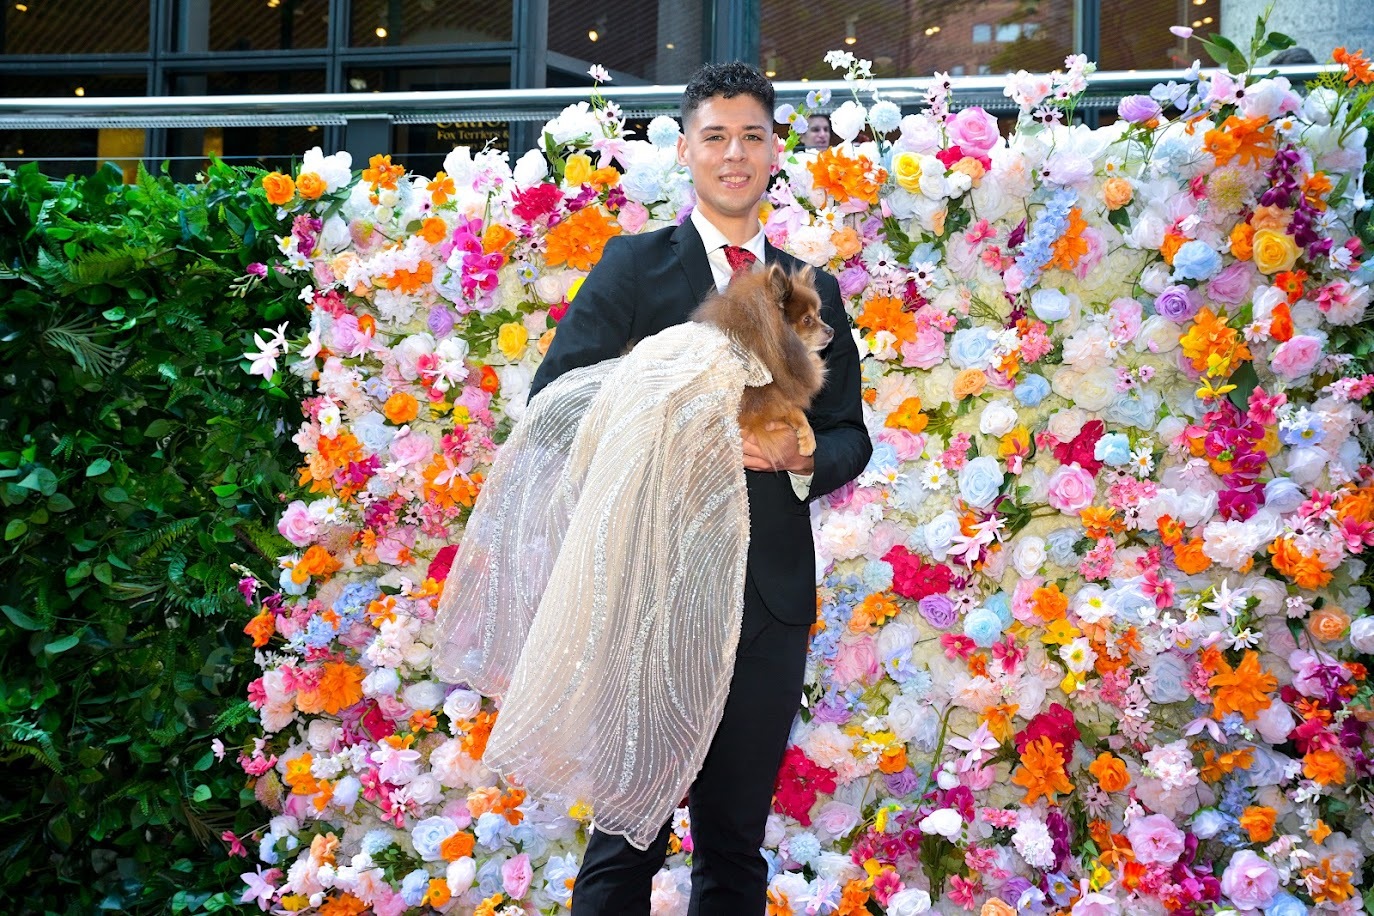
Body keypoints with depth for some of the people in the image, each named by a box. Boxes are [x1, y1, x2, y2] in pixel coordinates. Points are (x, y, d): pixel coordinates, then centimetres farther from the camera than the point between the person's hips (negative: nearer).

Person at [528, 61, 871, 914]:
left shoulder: (816, 291, 16)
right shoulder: (634, 265, 5)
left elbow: (850, 435, 15)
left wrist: (805, 454, -8)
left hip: (771, 595, 4)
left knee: (737, 843, 11)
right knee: (630, 835, -2)